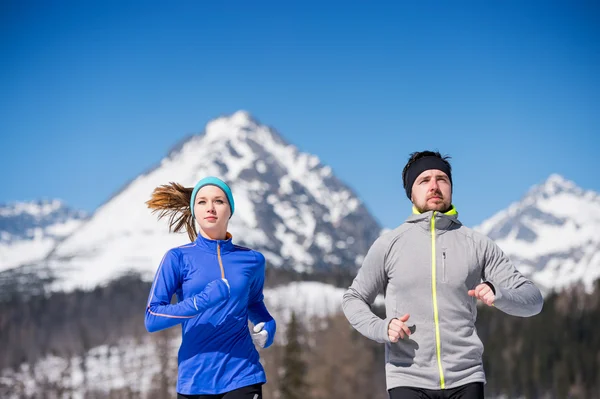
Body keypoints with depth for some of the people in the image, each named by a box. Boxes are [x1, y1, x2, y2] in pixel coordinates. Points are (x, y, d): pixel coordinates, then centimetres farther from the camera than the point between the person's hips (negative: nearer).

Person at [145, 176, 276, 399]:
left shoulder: (252, 260, 7)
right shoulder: (178, 258, -1)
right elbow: (152, 318, -9)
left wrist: (268, 325, 5)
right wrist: (202, 301, -21)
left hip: (243, 378, 1)